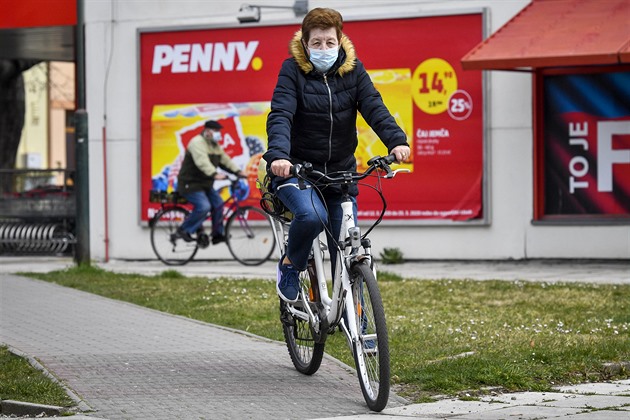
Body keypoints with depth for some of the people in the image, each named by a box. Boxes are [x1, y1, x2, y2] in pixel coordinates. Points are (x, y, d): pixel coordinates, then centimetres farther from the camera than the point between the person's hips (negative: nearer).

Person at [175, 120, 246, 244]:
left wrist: (238, 172, -4)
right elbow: (202, 162, -34)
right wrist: (215, 174, -47)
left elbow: (225, 160, 10)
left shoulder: (215, 146, 13)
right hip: (190, 184, -10)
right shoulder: (197, 143, -19)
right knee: (203, 206, -24)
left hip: (205, 184, 10)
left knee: (218, 204, -1)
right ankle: (183, 231, -14)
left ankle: (218, 234, 8)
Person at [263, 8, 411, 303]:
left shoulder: (352, 69, 1)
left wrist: (396, 141, -30)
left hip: (340, 171, 3)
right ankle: (290, 265, -3)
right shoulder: (293, 70, -9)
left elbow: (373, 107, -11)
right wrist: (278, 155, -40)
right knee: (311, 215, -33)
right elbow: (280, 115, -21)